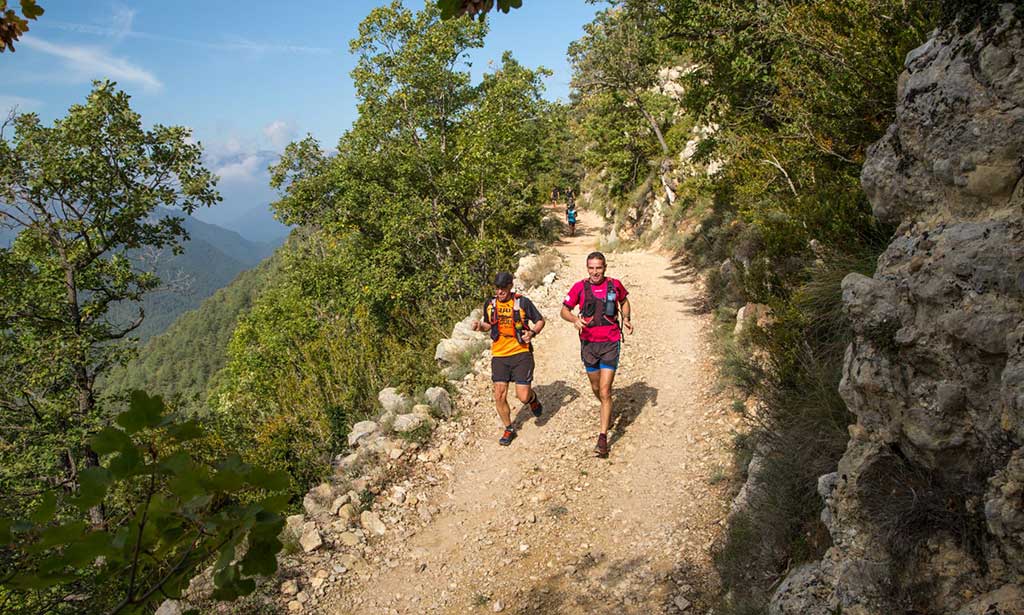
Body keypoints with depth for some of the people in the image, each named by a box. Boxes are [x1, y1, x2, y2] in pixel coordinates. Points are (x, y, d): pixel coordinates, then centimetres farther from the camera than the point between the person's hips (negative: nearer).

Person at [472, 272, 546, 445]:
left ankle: (533, 398, 31)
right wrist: (480, 325, -2)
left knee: (523, 397, -7)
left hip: (521, 354, -3)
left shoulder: (523, 302, -6)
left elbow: (540, 320, 4)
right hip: (499, 355, 3)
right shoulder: (489, 305, 5)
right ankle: (509, 429, 21)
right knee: (499, 396, -1)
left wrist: (532, 332, -16)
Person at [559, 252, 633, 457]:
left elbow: (624, 301, 18)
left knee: (605, 392, -8)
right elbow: (564, 310, 2)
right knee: (596, 389, 18)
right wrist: (575, 319, -19)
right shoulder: (580, 287, -4)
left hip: (610, 344, -2)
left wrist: (626, 319, 1)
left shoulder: (614, 285, -2)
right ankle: (608, 411, 50)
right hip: (589, 344, 2)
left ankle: (603, 438, -3)